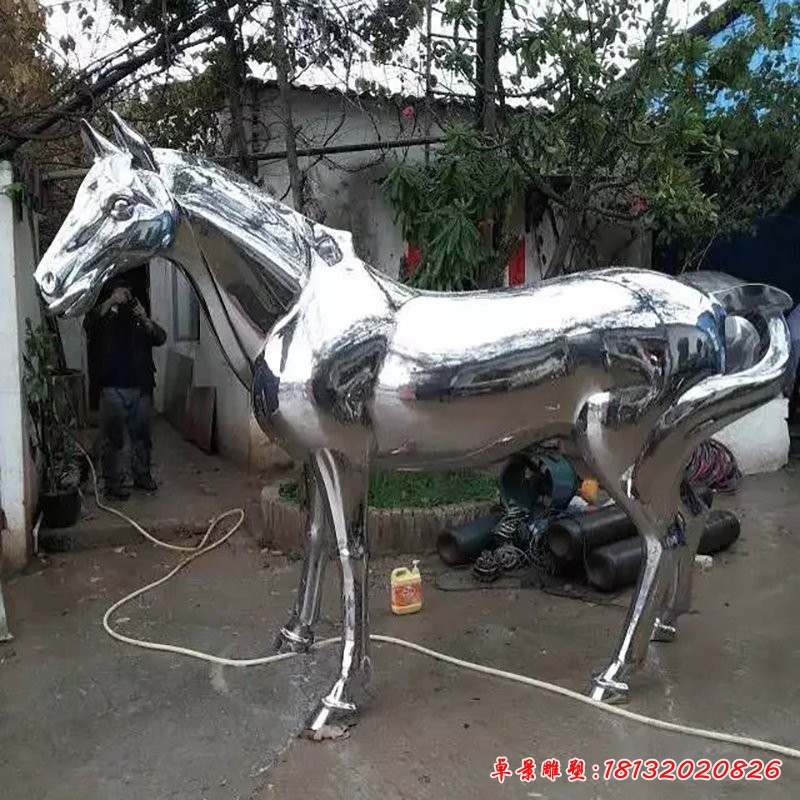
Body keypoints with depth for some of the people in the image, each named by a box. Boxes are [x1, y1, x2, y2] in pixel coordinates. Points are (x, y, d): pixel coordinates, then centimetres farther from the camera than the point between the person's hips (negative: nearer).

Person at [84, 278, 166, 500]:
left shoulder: (139, 321, 14)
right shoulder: (105, 321, 3)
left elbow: (160, 338, -1)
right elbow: (89, 322, -20)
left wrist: (145, 319, -17)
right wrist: (110, 302, -31)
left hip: (141, 388, 4)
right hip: (113, 389, -4)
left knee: (142, 435, 13)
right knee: (113, 438, -2)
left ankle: (142, 475, 27)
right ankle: (112, 484, 4)